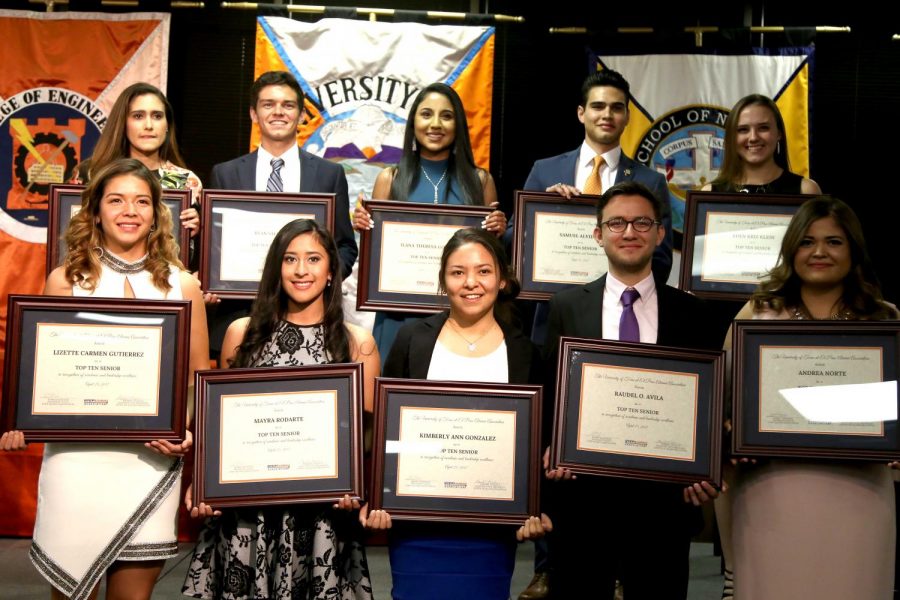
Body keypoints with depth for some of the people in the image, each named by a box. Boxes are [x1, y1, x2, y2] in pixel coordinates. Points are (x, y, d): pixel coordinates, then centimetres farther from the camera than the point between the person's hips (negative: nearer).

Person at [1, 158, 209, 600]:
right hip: (76, 454, 0)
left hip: (152, 459, 1)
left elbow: (199, 375, 8)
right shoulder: (65, 280, 3)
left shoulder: (181, 285, 4)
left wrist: (188, 431, -9)